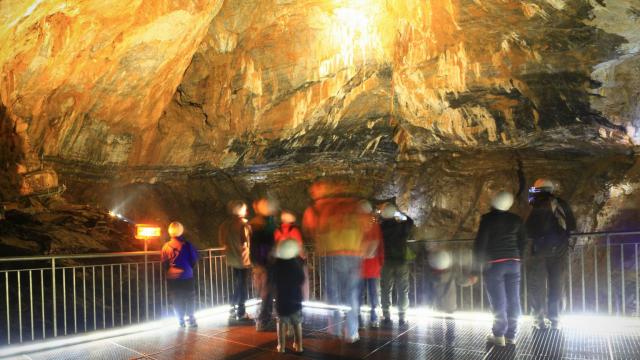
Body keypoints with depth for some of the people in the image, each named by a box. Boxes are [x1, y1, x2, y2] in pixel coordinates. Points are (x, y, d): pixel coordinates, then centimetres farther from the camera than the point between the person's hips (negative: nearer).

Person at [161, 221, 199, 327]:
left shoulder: (166, 246, -9)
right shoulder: (187, 245, -10)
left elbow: (163, 263, -7)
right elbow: (194, 259, -3)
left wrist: (168, 270, 11)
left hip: (172, 278, 0)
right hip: (187, 277, 0)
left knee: (177, 301, 10)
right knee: (189, 299, 12)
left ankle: (181, 321, 11)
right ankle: (191, 320, 11)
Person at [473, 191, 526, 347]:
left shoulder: (488, 218, -8)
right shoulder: (516, 219, 7)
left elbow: (480, 242, -11)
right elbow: (523, 242, 11)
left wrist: (477, 263, -4)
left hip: (494, 263, -4)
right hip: (513, 262, 5)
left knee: (498, 300, 0)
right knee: (513, 299, 7)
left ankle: (499, 335, 3)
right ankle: (511, 335, 11)